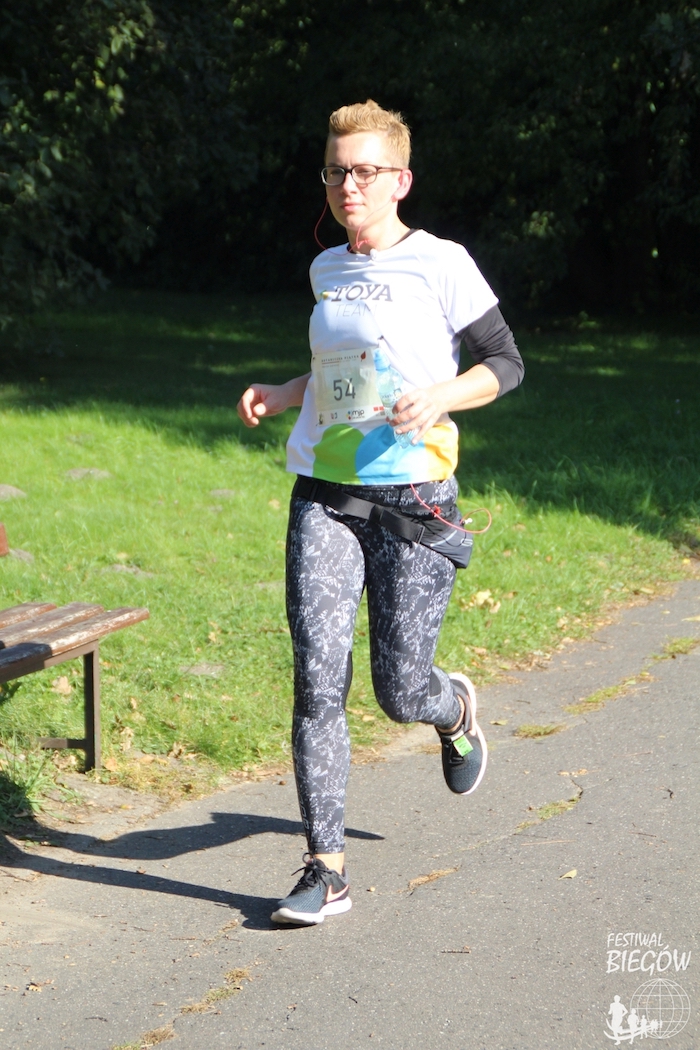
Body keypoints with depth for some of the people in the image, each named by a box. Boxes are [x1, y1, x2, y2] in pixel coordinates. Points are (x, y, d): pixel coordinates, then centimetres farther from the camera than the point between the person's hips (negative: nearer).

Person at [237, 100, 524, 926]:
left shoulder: (439, 264, -4)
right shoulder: (327, 270, 13)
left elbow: (505, 363, 0)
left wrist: (439, 397, -18)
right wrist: (281, 394, 10)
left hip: (413, 499, -4)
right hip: (325, 497, 4)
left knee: (400, 693, -1)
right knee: (316, 680, -8)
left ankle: (455, 710, 38)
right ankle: (325, 870, -1)